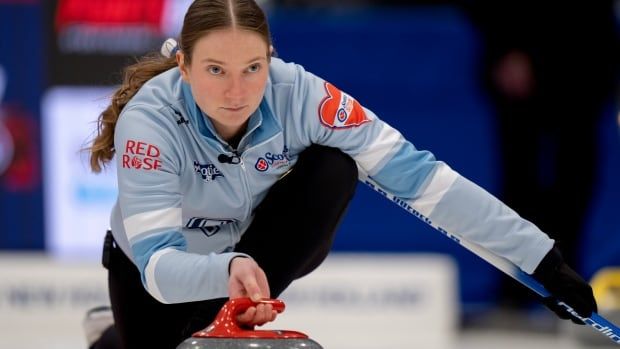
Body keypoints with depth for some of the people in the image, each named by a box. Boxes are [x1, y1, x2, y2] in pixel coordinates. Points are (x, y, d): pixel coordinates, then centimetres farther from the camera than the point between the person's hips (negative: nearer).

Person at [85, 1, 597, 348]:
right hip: (157, 265, -1)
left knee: (333, 169, -27)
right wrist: (227, 271, -64)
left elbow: (414, 174, -29)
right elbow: (156, 261, -41)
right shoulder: (149, 120, -35)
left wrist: (541, 259, -32)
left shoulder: (297, 95, -31)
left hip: (254, 246, 1)